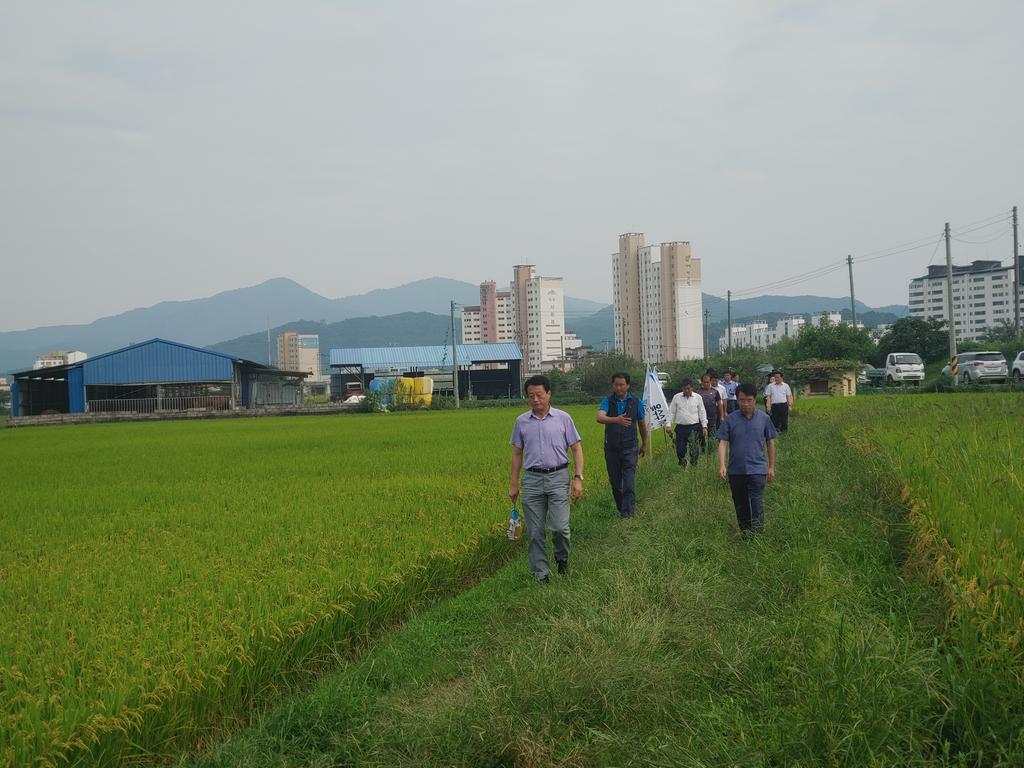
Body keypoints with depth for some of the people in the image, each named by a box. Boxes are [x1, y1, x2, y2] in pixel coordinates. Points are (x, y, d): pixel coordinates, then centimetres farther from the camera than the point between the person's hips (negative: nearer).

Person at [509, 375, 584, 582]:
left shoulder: (563, 418, 1)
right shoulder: (522, 421, 7)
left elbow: (577, 448, 3)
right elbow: (517, 453, 13)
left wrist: (578, 478, -7)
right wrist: (513, 484, 10)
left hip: (558, 478, -2)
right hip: (532, 479, 2)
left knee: (559, 526, -11)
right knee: (534, 532, 2)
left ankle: (562, 558, 19)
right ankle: (540, 572, 13)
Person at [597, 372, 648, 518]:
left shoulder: (636, 402, 1)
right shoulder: (607, 401, -2)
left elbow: (642, 424, 15)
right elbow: (600, 417, -22)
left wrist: (644, 444, 24)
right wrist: (616, 420, -41)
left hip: (629, 448, -1)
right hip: (611, 449, 1)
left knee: (629, 483, -11)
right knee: (615, 483, 11)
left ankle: (627, 513, -11)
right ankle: (620, 508, 28)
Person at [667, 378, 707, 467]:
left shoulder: (698, 397, 6)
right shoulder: (677, 397, 6)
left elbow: (702, 412, 9)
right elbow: (671, 412, 9)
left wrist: (704, 426, 4)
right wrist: (669, 425, 1)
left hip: (694, 427, -1)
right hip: (680, 427, 1)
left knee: (694, 449, -9)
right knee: (679, 449, 0)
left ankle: (693, 465, 2)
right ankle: (682, 465, 21)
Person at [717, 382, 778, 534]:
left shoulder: (764, 418, 0)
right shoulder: (730, 420, -1)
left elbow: (770, 442, 8)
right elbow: (722, 443, -4)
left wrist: (771, 467, 8)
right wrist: (722, 465, -18)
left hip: (757, 470, -2)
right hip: (736, 471, 2)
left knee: (757, 505, -10)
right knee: (741, 507, 12)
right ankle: (745, 536, 25)